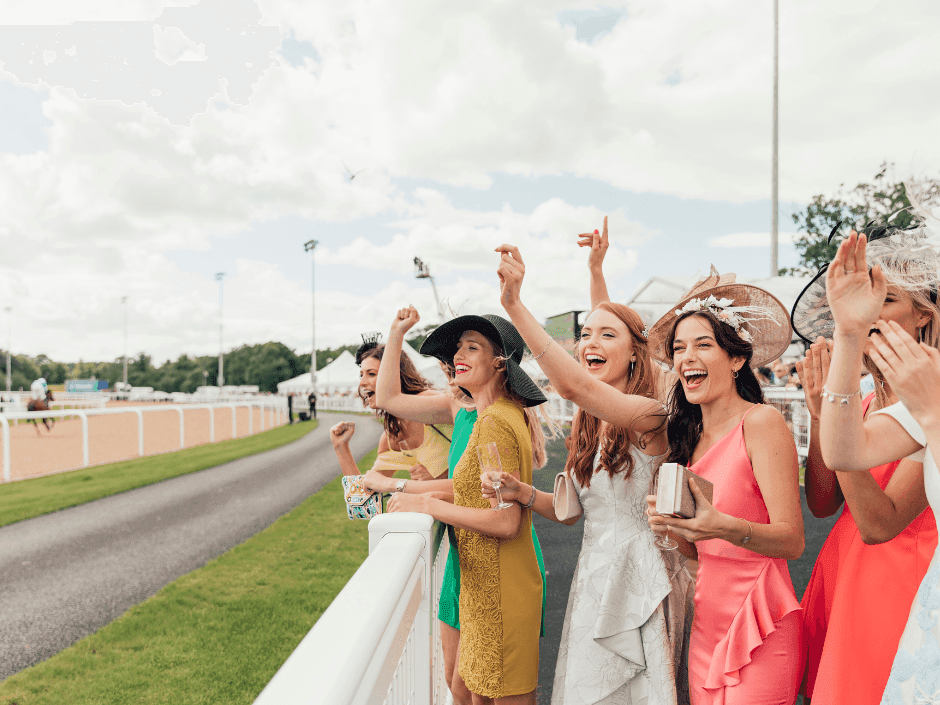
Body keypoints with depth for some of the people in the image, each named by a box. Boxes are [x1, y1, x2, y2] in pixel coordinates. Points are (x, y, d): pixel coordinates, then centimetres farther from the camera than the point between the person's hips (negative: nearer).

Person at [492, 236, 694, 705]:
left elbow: (574, 386, -37)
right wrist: (522, 492, -9)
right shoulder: (588, 424, 6)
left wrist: (515, 305, -38)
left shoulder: (651, 415, -19)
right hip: (593, 575, 7)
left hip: (641, 580, -7)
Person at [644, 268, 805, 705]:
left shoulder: (761, 422, -13)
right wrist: (673, 525, -9)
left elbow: (792, 541, -17)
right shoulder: (691, 436, 6)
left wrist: (724, 527, -33)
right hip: (707, 625, 6)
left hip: (760, 631, -6)